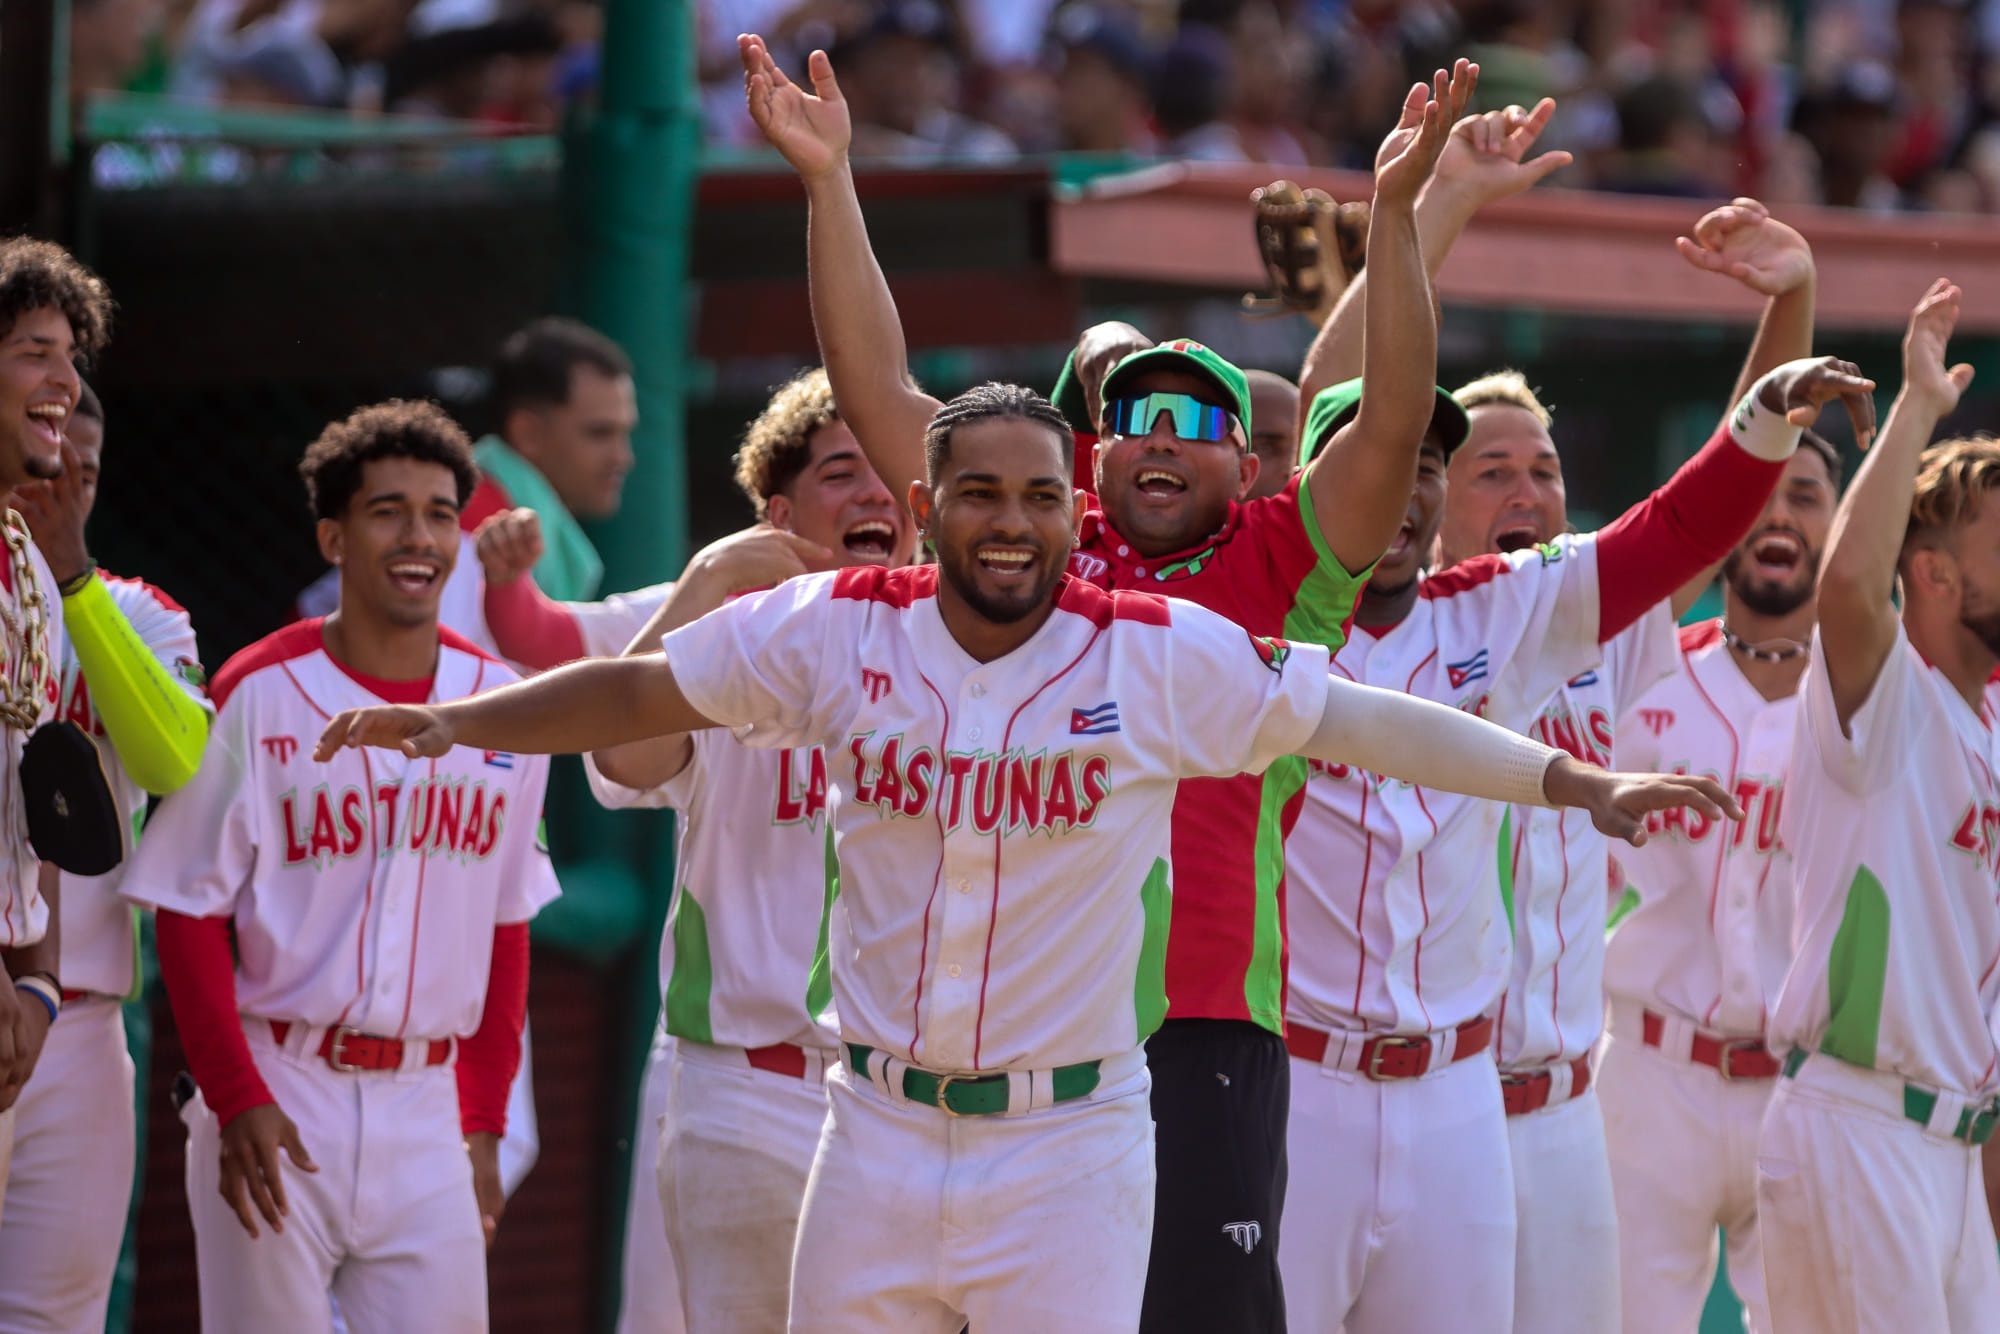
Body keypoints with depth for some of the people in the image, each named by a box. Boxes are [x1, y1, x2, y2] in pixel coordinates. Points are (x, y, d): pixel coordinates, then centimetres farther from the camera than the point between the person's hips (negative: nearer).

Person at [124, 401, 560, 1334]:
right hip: (277, 1095, -3)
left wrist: (484, 1120, 10)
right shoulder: (259, 695, -4)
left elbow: (505, 926, 13)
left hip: (427, 1107, 3)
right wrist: (236, 1099, -13)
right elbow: (190, 913, -5)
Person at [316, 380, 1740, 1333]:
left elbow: (1363, 720, -4)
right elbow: (644, 691, 8)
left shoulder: (1162, 655, -7)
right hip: (878, 1130, 3)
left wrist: (1582, 785, -7)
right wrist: (454, 722, 1)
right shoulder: (839, 631, -1)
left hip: (1072, 1141, -2)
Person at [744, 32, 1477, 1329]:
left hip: (1206, 1036, -2)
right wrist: (830, 182, 9)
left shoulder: (1281, 574, 9)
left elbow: (1396, 420, -3)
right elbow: (879, 391, 14)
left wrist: (1396, 209, -13)